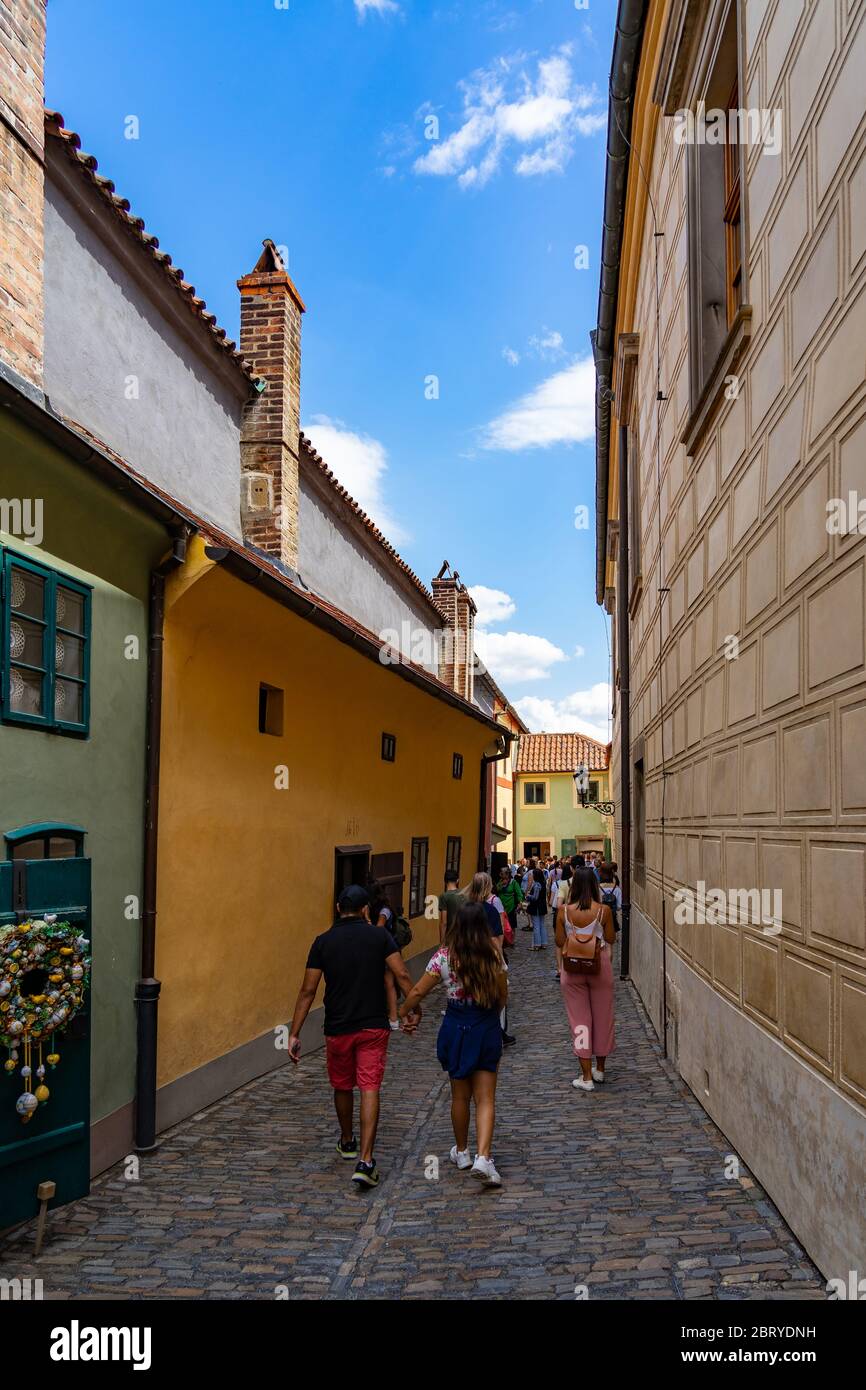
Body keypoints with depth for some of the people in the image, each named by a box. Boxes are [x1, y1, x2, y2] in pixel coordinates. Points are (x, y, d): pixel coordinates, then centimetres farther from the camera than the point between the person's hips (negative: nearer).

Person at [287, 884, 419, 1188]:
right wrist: (415, 1009, -2)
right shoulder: (379, 936, -3)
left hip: (337, 1029, 1)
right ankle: (365, 1160, -10)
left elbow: (307, 991, -4)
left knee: (342, 1087, 21)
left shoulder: (323, 942, -3)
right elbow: (401, 975, -12)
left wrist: (294, 1033, -1)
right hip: (374, 1026, -1)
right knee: (369, 1089, -1)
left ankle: (347, 1142, 40)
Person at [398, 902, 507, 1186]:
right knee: (485, 1098, 3)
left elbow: (417, 992, -5)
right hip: (488, 1028, 0)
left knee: (460, 1095, 17)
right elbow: (501, 998, 3)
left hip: (456, 1026, 1)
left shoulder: (444, 956, -9)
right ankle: (483, 1157, -12)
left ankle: (462, 1152, 32)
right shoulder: (494, 957, -7)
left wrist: (404, 1010, 15)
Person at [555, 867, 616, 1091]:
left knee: (579, 1019, 7)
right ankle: (599, 1069, 30)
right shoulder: (603, 910, -11)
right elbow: (611, 939, -2)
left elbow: (560, 942, -4)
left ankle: (587, 1076, 7)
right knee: (602, 1017, 16)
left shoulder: (564, 911, -10)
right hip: (600, 966, 0)